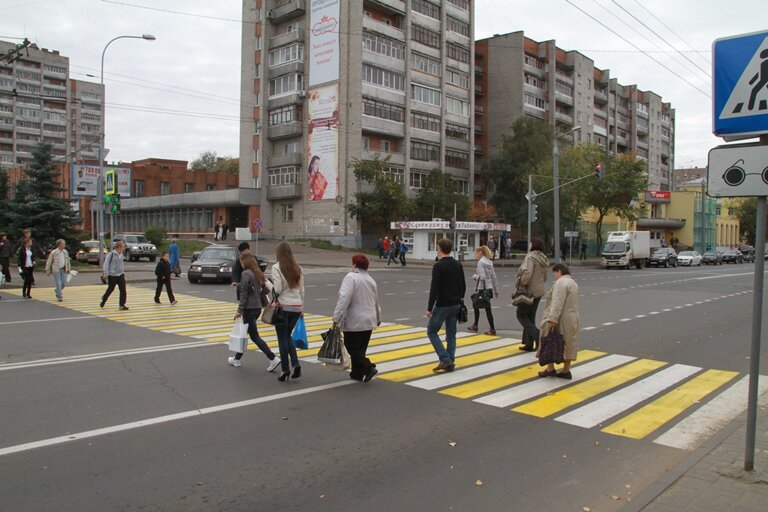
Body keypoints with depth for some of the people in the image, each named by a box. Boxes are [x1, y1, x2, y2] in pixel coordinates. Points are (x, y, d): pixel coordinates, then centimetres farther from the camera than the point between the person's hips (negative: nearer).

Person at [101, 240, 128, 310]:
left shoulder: (121, 254, 7)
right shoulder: (111, 254, -13)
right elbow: (106, 265, -11)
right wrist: (106, 275, -13)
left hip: (120, 275, 5)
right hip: (112, 276, -5)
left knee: (123, 290, -7)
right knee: (110, 289, 10)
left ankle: (122, 305, -3)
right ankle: (103, 300, 36)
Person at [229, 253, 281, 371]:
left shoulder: (246, 274, -13)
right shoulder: (258, 273, 10)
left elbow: (244, 294, -15)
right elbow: (268, 286, 7)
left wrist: (239, 310, -13)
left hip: (249, 308, -9)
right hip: (258, 307, 9)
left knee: (254, 336, -5)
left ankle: (273, 359, -12)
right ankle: (237, 359, 28)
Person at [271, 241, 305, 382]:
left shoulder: (276, 267, -8)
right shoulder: (298, 268, 8)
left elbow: (277, 289, -15)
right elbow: (301, 290, 11)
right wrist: (301, 309, 18)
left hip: (283, 306, -5)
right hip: (297, 307, 5)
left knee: (282, 338, 6)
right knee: (287, 336, 18)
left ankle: (285, 370, 7)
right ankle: (296, 363, 2)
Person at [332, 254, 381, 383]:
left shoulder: (351, 277, -12)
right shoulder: (371, 280, 11)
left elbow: (344, 299, -23)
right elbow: (376, 302, 21)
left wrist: (337, 317, -22)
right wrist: (378, 319, 34)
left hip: (354, 322, -7)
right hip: (369, 321, 7)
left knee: (352, 347, 1)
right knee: (361, 348, 15)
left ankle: (368, 368, -11)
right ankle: (357, 373, 21)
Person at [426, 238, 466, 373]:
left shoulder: (438, 266, -15)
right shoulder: (458, 265, 7)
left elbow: (434, 289, -19)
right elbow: (463, 286, 12)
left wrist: (429, 308, -15)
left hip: (442, 305, -7)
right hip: (456, 305, 7)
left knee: (431, 331, 6)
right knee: (451, 334, 13)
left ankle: (445, 360, -4)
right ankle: (450, 363, 13)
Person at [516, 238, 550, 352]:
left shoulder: (530, 257, -17)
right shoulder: (542, 259, 11)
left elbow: (527, 273, -30)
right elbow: (544, 278, 18)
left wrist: (521, 284, -14)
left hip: (528, 291, -8)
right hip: (539, 291, 8)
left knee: (521, 315, 4)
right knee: (530, 317, 14)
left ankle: (538, 336, -10)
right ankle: (529, 344, 18)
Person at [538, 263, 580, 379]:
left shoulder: (561, 282, -16)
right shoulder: (573, 283, 16)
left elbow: (557, 303, -25)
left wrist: (552, 319, -29)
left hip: (560, 320, -9)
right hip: (572, 320, 9)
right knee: (568, 344, 11)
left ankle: (550, 369, 10)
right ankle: (566, 371, 15)